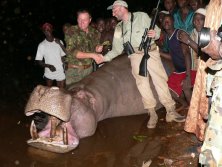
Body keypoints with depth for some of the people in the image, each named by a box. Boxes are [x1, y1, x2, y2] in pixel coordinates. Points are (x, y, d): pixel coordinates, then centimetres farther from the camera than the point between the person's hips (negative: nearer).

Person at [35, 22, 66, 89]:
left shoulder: (59, 42, -1)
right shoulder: (41, 45, -7)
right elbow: (39, 61, -7)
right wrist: (48, 66, -21)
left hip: (60, 73, 1)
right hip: (49, 73, -1)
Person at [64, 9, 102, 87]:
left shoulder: (94, 32, 3)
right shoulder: (71, 31, -9)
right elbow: (72, 52, -17)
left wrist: (97, 49, -9)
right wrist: (91, 55, -24)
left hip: (89, 68, 4)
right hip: (74, 70, -3)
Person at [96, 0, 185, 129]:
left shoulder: (141, 16, 5)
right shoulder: (119, 28, 15)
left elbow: (157, 29, 5)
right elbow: (117, 49, 15)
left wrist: (155, 34, -17)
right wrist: (104, 58, 3)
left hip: (151, 52, -3)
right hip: (136, 56, 3)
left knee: (161, 80, -6)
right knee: (143, 84, -3)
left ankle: (170, 112, -1)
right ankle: (152, 114, 6)